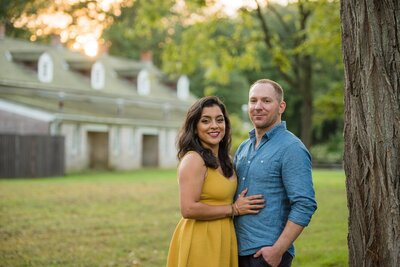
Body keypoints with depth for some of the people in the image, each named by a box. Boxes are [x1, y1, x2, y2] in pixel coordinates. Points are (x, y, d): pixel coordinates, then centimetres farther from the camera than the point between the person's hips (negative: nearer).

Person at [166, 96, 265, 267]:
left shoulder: (224, 160, 10)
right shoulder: (193, 160, -16)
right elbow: (189, 209, -23)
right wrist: (233, 209, -16)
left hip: (222, 239, 8)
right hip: (200, 242, -8)